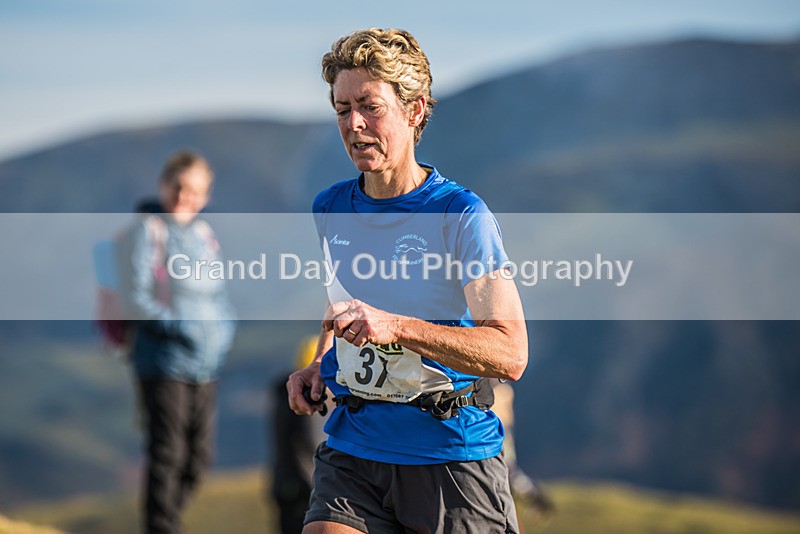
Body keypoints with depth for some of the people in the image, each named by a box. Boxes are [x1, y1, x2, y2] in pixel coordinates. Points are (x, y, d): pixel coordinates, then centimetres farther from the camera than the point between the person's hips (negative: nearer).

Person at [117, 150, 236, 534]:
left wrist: (224, 328, 1)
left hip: (205, 365, 7)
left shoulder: (204, 233, 11)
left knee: (199, 457, 13)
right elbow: (135, 297, -14)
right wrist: (175, 326, -24)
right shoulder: (147, 230, -9)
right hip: (164, 362, -7)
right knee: (167, 455, -6)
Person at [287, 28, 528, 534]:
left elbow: (511, 354, -18)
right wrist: (317, 367, 10)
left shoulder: (461, 215, -9)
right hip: (352, 449, 3)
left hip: (454, 452, -3)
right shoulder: (328, 210, 8)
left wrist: (395, 327, -28)